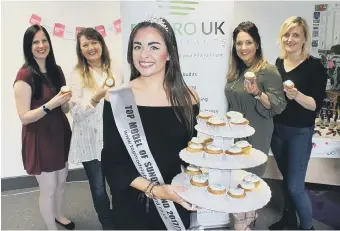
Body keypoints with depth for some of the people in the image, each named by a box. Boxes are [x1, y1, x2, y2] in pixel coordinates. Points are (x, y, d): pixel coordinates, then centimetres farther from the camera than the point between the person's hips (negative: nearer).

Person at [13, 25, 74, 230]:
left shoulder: (56, 70, 2)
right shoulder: (25, 76, -18)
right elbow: (24, 117, -18)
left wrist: (67, 101, -9)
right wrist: (50, 105, -30)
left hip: (60, 133, 7)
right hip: (40, 139, -7)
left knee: (62, 181, 23)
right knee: (48, 188, 9)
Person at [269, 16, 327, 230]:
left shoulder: (315, 66, -12)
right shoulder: (279, 62, 4)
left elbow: (316, 105, -15)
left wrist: (297, 95, -32)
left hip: (300, 133, -5)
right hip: (277, 129, 5)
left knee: (295, 186, 0)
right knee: (286, 179, 18)